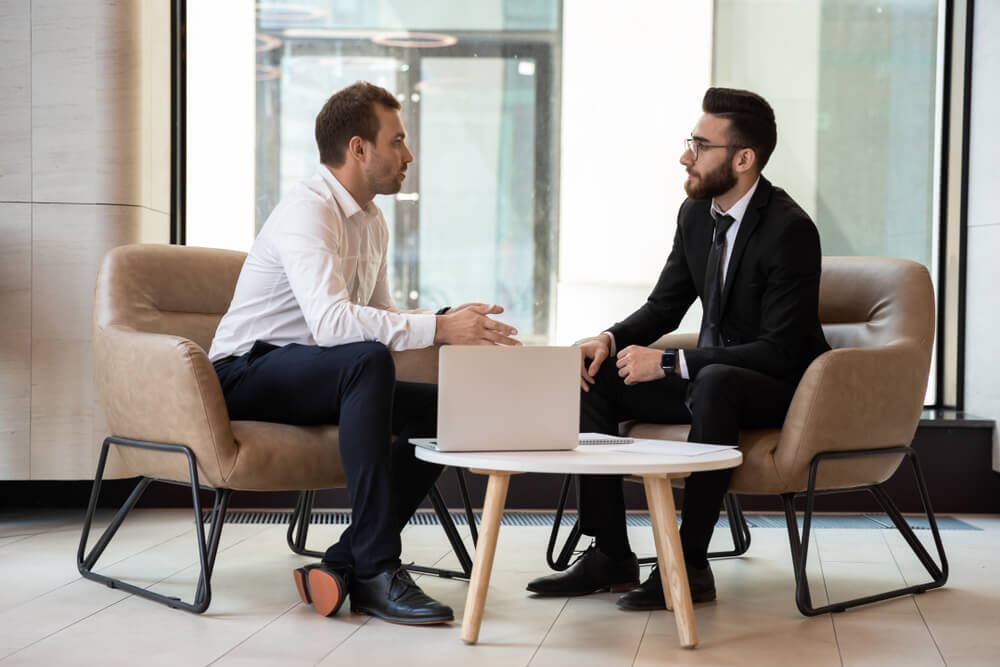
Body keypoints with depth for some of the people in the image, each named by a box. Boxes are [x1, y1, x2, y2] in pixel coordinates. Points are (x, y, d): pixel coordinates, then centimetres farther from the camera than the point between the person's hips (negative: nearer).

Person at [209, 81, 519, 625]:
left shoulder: (373, 222, 12)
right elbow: (330, 320, -33)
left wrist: (452, 323, -2)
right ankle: (376, 569, -35)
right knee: (368, 360, -36)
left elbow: (381, 316, 17)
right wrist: (438, 328, -35)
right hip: (247, 374, -9)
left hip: (314, 376, 9)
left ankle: (344, 563, -14)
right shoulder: (309, 209, -18)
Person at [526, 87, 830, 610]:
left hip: (780, 388, -8)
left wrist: (670, 363, -29)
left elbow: (780, 350, -25)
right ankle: (610, 557, -10)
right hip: (710, 375, 8)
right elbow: (664, 306, 13)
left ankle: (691, 565, -31)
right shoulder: (695, 214, 3)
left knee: (713, 383, -40)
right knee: (593, 377, -8)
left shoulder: (789, 229, -21)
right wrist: (611, 340, -10)